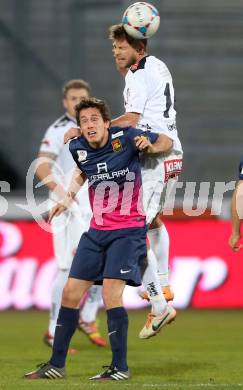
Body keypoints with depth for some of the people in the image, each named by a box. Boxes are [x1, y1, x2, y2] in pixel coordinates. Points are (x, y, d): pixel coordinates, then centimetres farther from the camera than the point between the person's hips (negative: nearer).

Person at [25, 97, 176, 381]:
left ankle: (120, 368, -9)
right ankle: (56, 365, 17)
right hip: (97, 230, 6)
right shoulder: (78, 149, -1)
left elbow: (166, 142, 1)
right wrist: (67, 198, 14)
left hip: (128, 229, -6)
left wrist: (150, 146, -20)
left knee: (110, 292, -19)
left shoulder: (125, 138, -14)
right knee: (70, 293, 5)